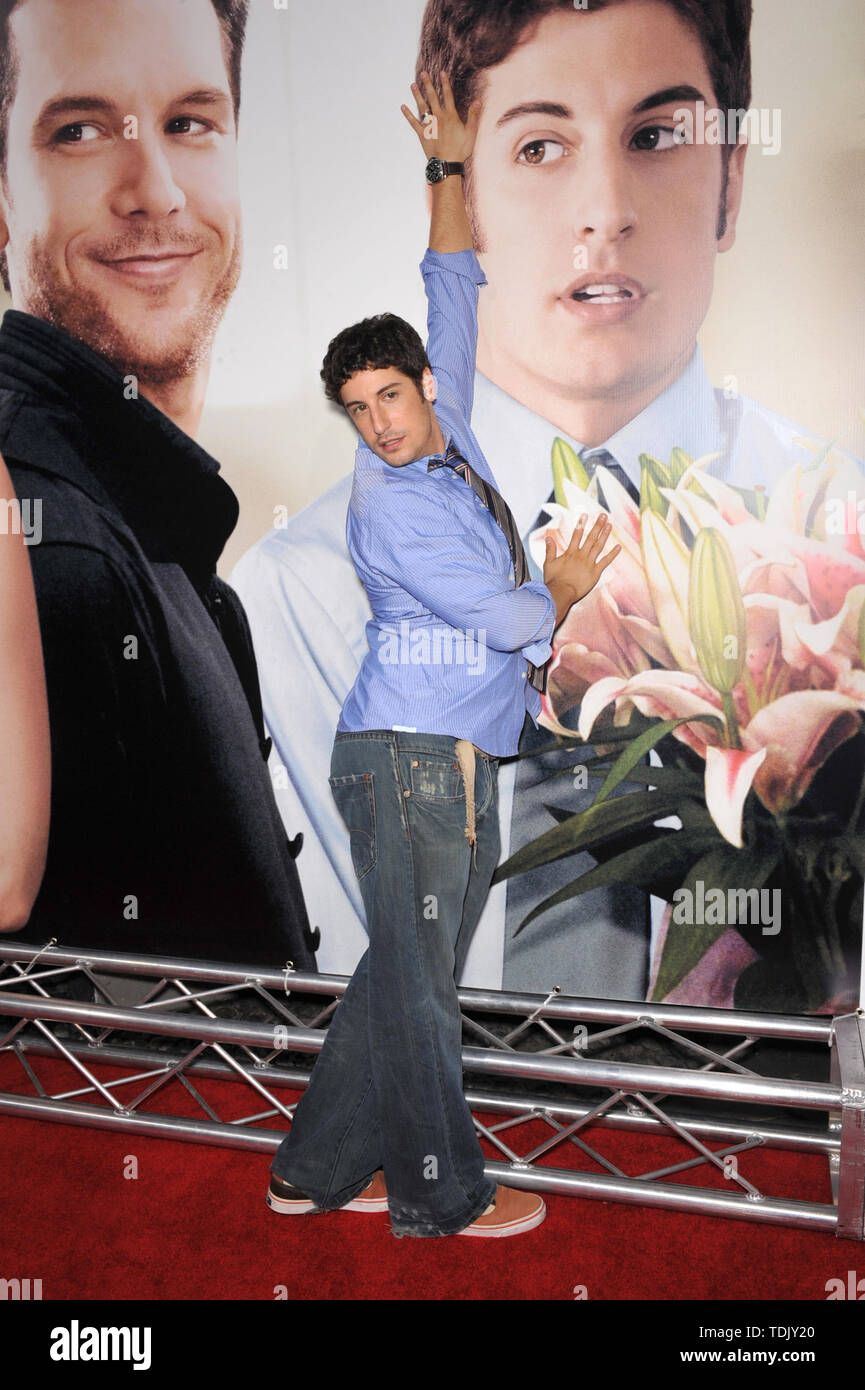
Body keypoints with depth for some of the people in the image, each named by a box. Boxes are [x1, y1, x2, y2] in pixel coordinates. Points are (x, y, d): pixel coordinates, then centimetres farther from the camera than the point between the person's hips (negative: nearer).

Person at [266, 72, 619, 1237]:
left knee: (403, 975, 12)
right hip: (411, 757, -8)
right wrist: (567, 584, 8)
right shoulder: (390, 503, -14)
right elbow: (513, 620, -11)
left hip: (456, 757, 8)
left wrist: (451, 169, 22)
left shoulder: (447, 432, 11)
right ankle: (443, 1196, 18)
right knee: (417, 983, 3)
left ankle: (318, 1171, 24)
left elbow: (454, 293, 23)